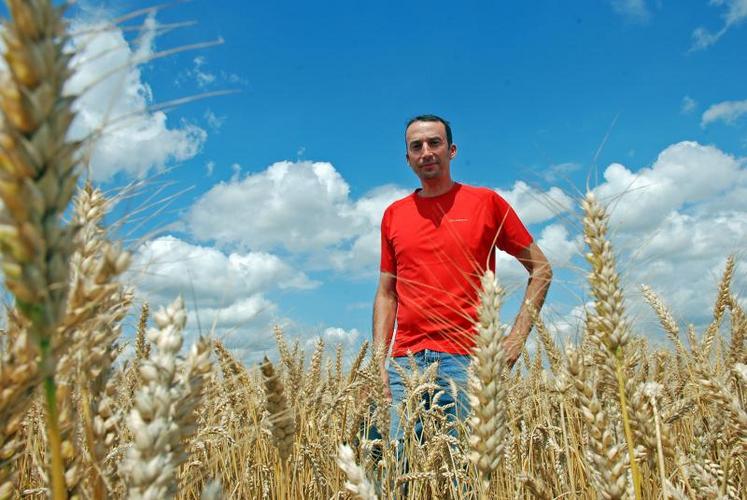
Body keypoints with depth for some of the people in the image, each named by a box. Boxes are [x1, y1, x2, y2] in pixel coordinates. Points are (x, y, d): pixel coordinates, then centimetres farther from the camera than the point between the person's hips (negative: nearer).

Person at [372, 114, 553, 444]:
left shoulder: (486, 202, 4)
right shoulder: (393, 215, 13)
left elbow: (541, 270, 8)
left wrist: (517, 336, -2)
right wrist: (379, 359, 5)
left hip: (468, 358, -3)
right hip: (406, 362, 3)